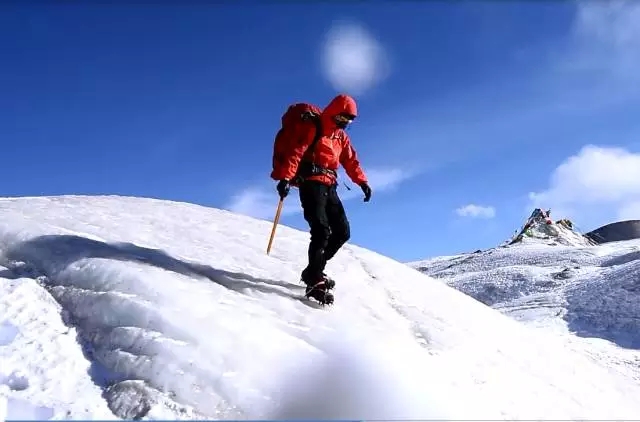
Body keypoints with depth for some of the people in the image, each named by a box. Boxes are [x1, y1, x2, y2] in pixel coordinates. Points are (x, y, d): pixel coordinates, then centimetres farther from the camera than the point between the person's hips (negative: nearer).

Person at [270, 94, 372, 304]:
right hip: (311, 184, -8)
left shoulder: (341, 136, 20)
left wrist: (362, 181, 11)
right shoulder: (313, 128, -4)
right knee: (322, 231, -21)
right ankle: (315, 282, -19)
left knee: (343, 232, 4)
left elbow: (351, 160, 22)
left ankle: (313, 270, 14)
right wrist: (285, 178, -26)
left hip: (329, 187, 8)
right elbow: (295, 153, -14)